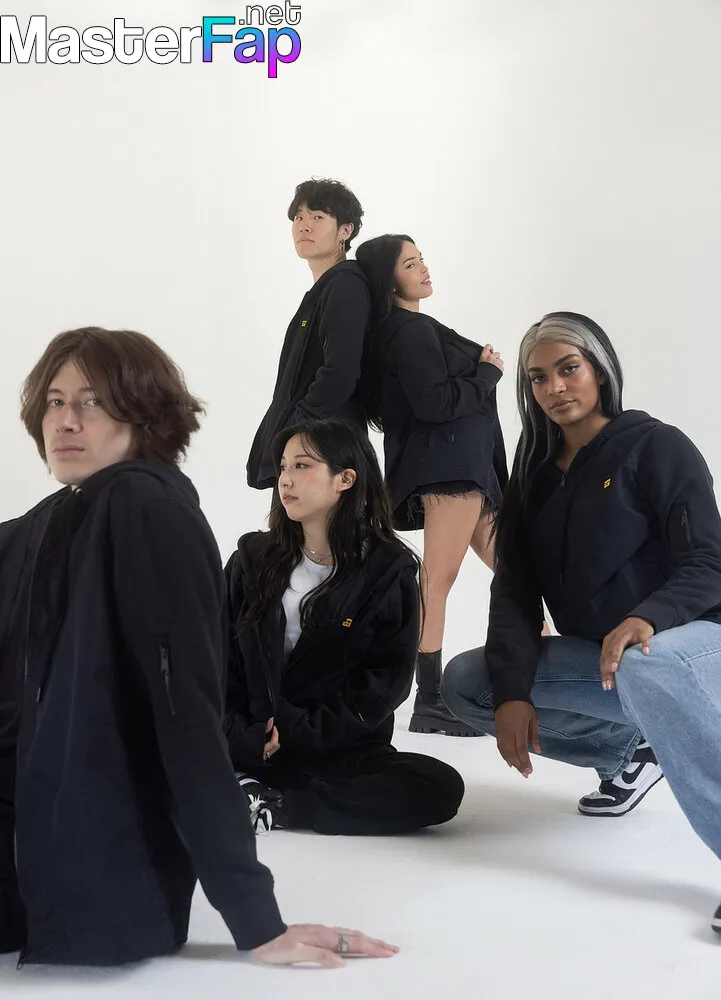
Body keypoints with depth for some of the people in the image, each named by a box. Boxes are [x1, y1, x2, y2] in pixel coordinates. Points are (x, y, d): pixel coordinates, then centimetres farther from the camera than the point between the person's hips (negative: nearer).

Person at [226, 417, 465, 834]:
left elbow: (388, 680, -6)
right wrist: (239, 734, -13)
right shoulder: (253, 558, 10)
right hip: (251, 746, 0)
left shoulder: (390, 571, 1)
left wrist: (300, 732, -14)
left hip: (344, 753, 0)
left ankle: (273, 805, -24)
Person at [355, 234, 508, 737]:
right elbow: (433, 402, -19)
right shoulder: (411, 331, -9)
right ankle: (429, 705, -10)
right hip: (449, 468, -10)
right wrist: (488, 372, -7)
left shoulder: (410, 330, 20)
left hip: (468, 468, 10)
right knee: (438, 580, -11)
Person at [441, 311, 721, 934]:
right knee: (465, 682, -6)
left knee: (644, 668, -40)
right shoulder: (536, 474, 9)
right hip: (591, 656, 7)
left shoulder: (656, 446, -7)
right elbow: (515, 590, 1)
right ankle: (626, 752, 8)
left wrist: (646, 617, -37)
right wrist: (513, 691, -15)